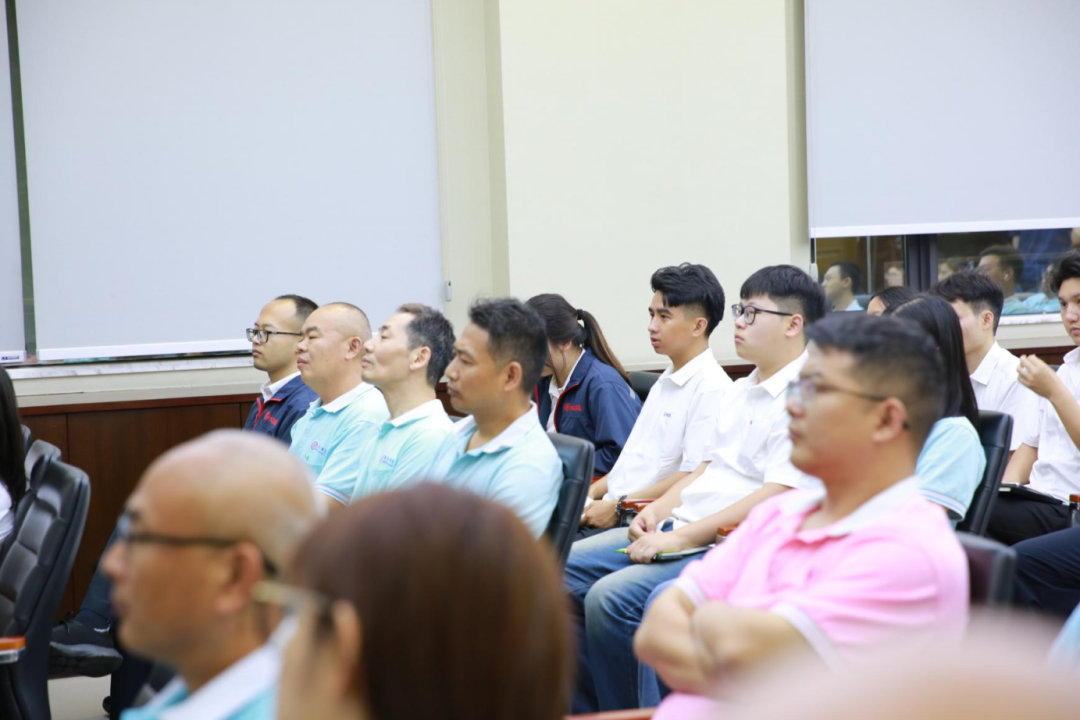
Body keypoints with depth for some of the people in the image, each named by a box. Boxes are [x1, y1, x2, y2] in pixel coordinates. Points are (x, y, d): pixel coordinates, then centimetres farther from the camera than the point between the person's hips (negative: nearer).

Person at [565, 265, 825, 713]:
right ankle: (584, 710, 5)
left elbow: (777, 498, -20)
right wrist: (659, 509, 5)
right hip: (680, 530, 10)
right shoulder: (741, 392, 19)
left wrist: (683, 537, -21)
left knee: (611, 598, -28)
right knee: (563, 569, 1)